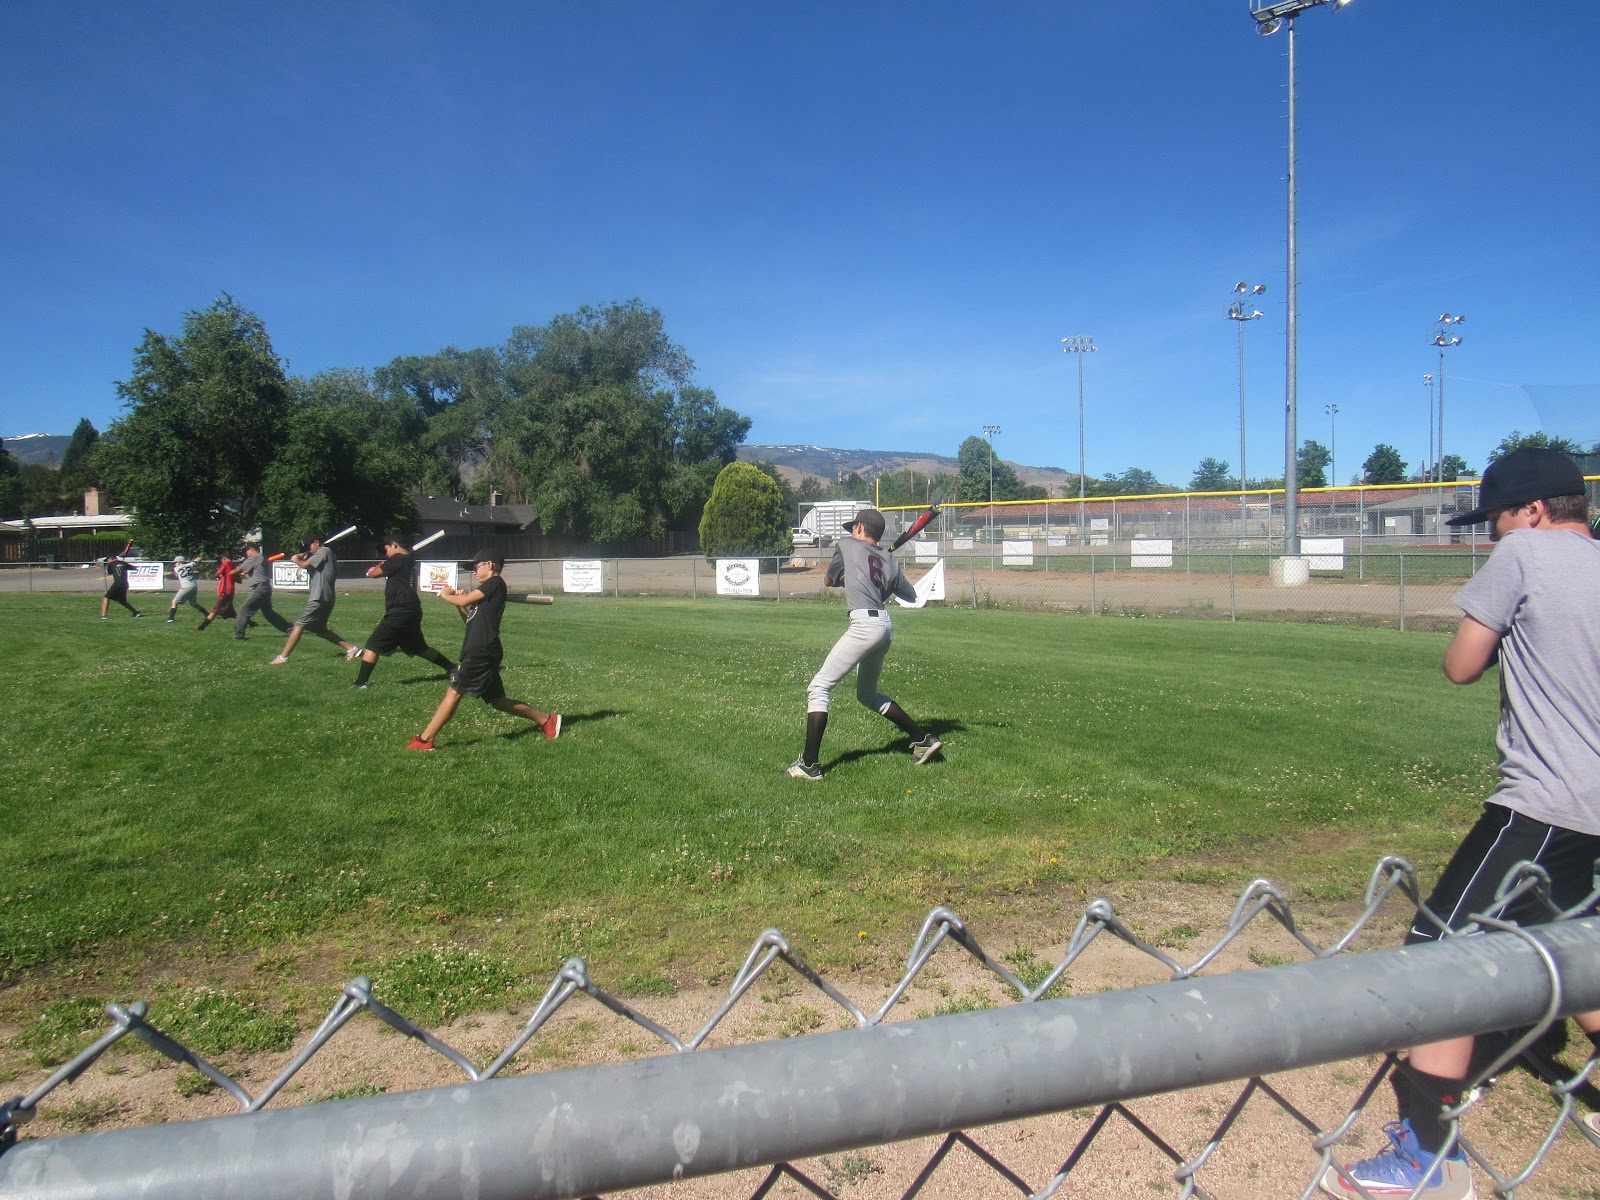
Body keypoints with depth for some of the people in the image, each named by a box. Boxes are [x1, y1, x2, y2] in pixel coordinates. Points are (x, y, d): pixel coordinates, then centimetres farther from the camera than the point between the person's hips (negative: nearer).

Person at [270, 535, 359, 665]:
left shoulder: (324, 550, -5)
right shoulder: (329, 555, 23)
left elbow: (304, 565, -12)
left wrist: (296, 560, 7)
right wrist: (303, 558, 11)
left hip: (320, 598, -10)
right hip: (326, 599, 10)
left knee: (299, 625, -9)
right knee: (320, 629, 16)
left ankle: (283, 657, -10)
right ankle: (351, 648, 12)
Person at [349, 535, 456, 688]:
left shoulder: (397, 559, -12)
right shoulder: (410, 561, 15)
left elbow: (374, 574, -3)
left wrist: (371, 571, 17)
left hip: (400, 612, -9)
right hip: (412, 611, 9)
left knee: (373, 646, -3)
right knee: (420, 648, 21)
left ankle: (360, 682, -5)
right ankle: (452, 668, 22)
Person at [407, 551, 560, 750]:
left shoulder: (495, 583, -5)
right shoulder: (488, 592, 24)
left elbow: (464, 600, -10)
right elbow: (471, 620, 26)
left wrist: (445, 595, 8)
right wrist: (459, 602, 14)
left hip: (482, 652, -10)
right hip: (481, 653, 10)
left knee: (454, 691, -10)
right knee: (498, 700, 13)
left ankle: (425, 740, -9)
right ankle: (547, 720, 16)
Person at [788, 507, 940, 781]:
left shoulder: (847, 545, 5)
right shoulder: (889, 560, 18)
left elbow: (828, 580, 17)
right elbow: (910, 595, 26)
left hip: (865, 623, -8)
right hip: (885, 626, 8)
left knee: (819, 688, -6)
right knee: (867, 694, 25)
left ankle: (809, 764, -13)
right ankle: (923, 739, 25)